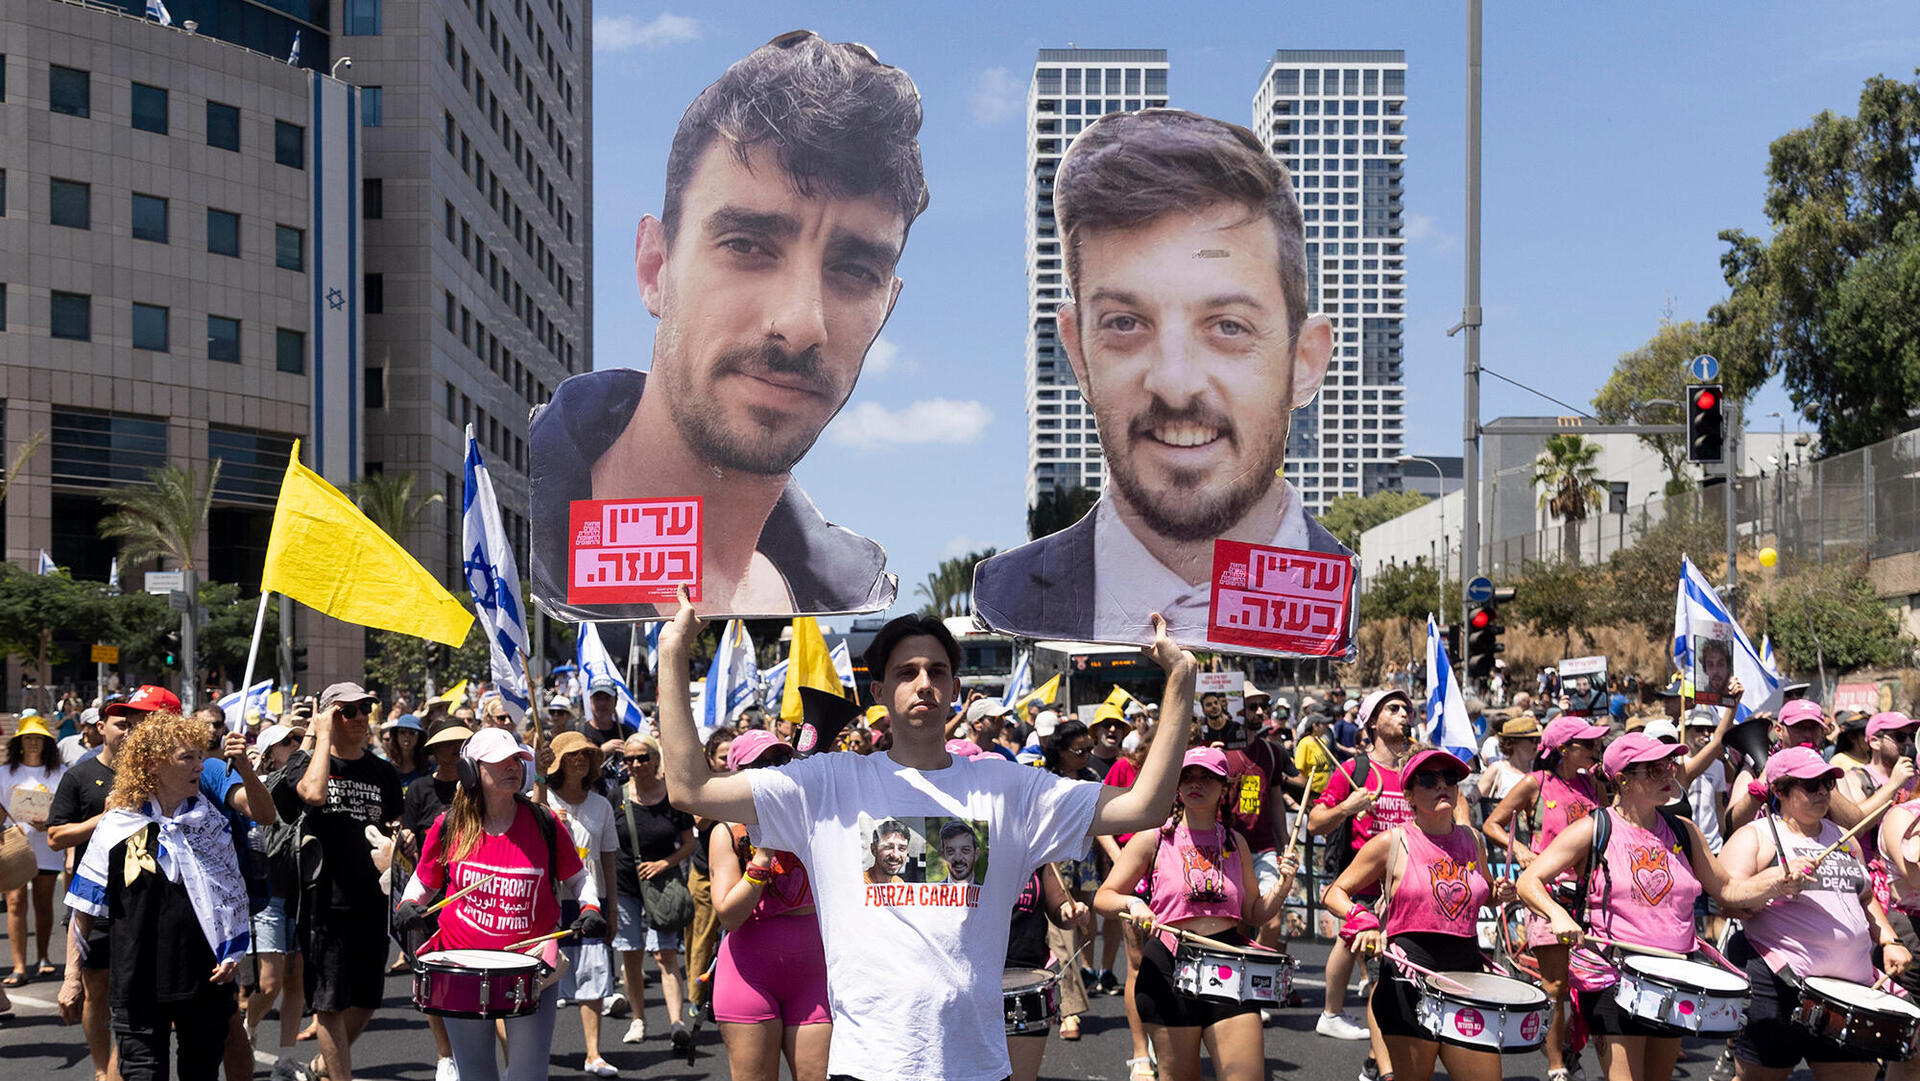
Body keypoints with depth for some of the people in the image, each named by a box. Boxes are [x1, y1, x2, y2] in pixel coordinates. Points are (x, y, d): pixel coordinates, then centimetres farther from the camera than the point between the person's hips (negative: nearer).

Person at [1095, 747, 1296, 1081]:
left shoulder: (1235, 842, 11)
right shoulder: (1153, 837, 1)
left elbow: (1253, 914, 17)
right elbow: (1103, 897, 0)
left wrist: (1282, 887, -1)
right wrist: (1131, 903, -20)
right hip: (1170, 968, -2)